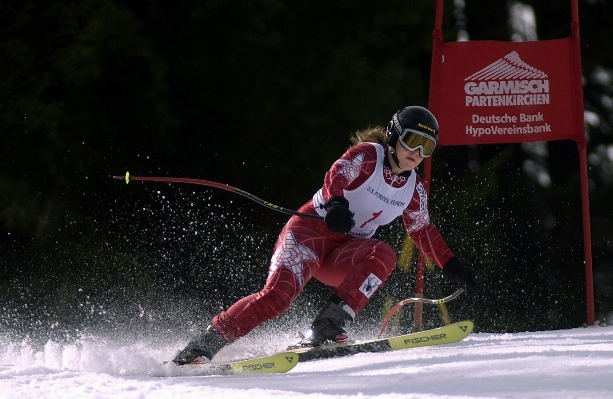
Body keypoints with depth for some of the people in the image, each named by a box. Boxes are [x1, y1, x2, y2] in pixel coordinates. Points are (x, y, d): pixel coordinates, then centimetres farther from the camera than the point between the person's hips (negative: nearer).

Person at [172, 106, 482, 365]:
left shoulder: (413, 190, 11)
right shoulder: (368, 154, -7)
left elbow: (424, 233, 23)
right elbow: (337, 175, -25)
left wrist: (454, 268, 18)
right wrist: (335, 202, -47)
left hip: (343, 257, 5)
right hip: (312, 230, -5)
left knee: (382, 255, -28)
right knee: (277, 294, -26)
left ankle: (329, 326, -32)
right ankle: (203, 346, -19)